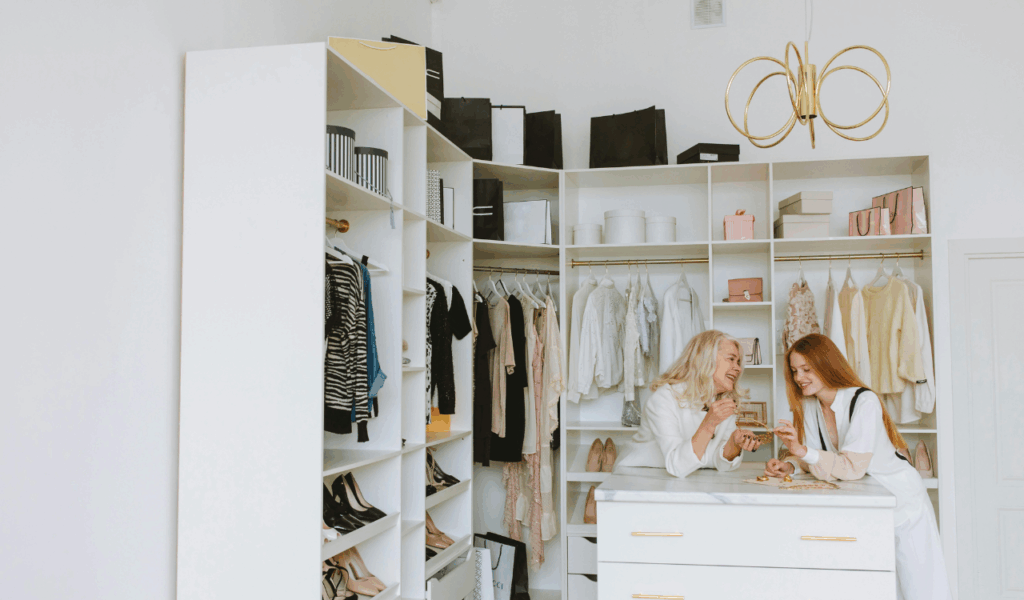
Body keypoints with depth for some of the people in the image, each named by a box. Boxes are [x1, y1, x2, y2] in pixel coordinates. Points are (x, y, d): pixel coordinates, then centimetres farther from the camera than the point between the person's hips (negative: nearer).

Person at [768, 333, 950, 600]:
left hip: (900, 501, -5)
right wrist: (789, 466, -22)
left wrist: (803, 451, -40)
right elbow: (813, 457, -1)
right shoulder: (808, 406, -3)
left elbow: (853, 467, -30)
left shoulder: (864, 402, -23)